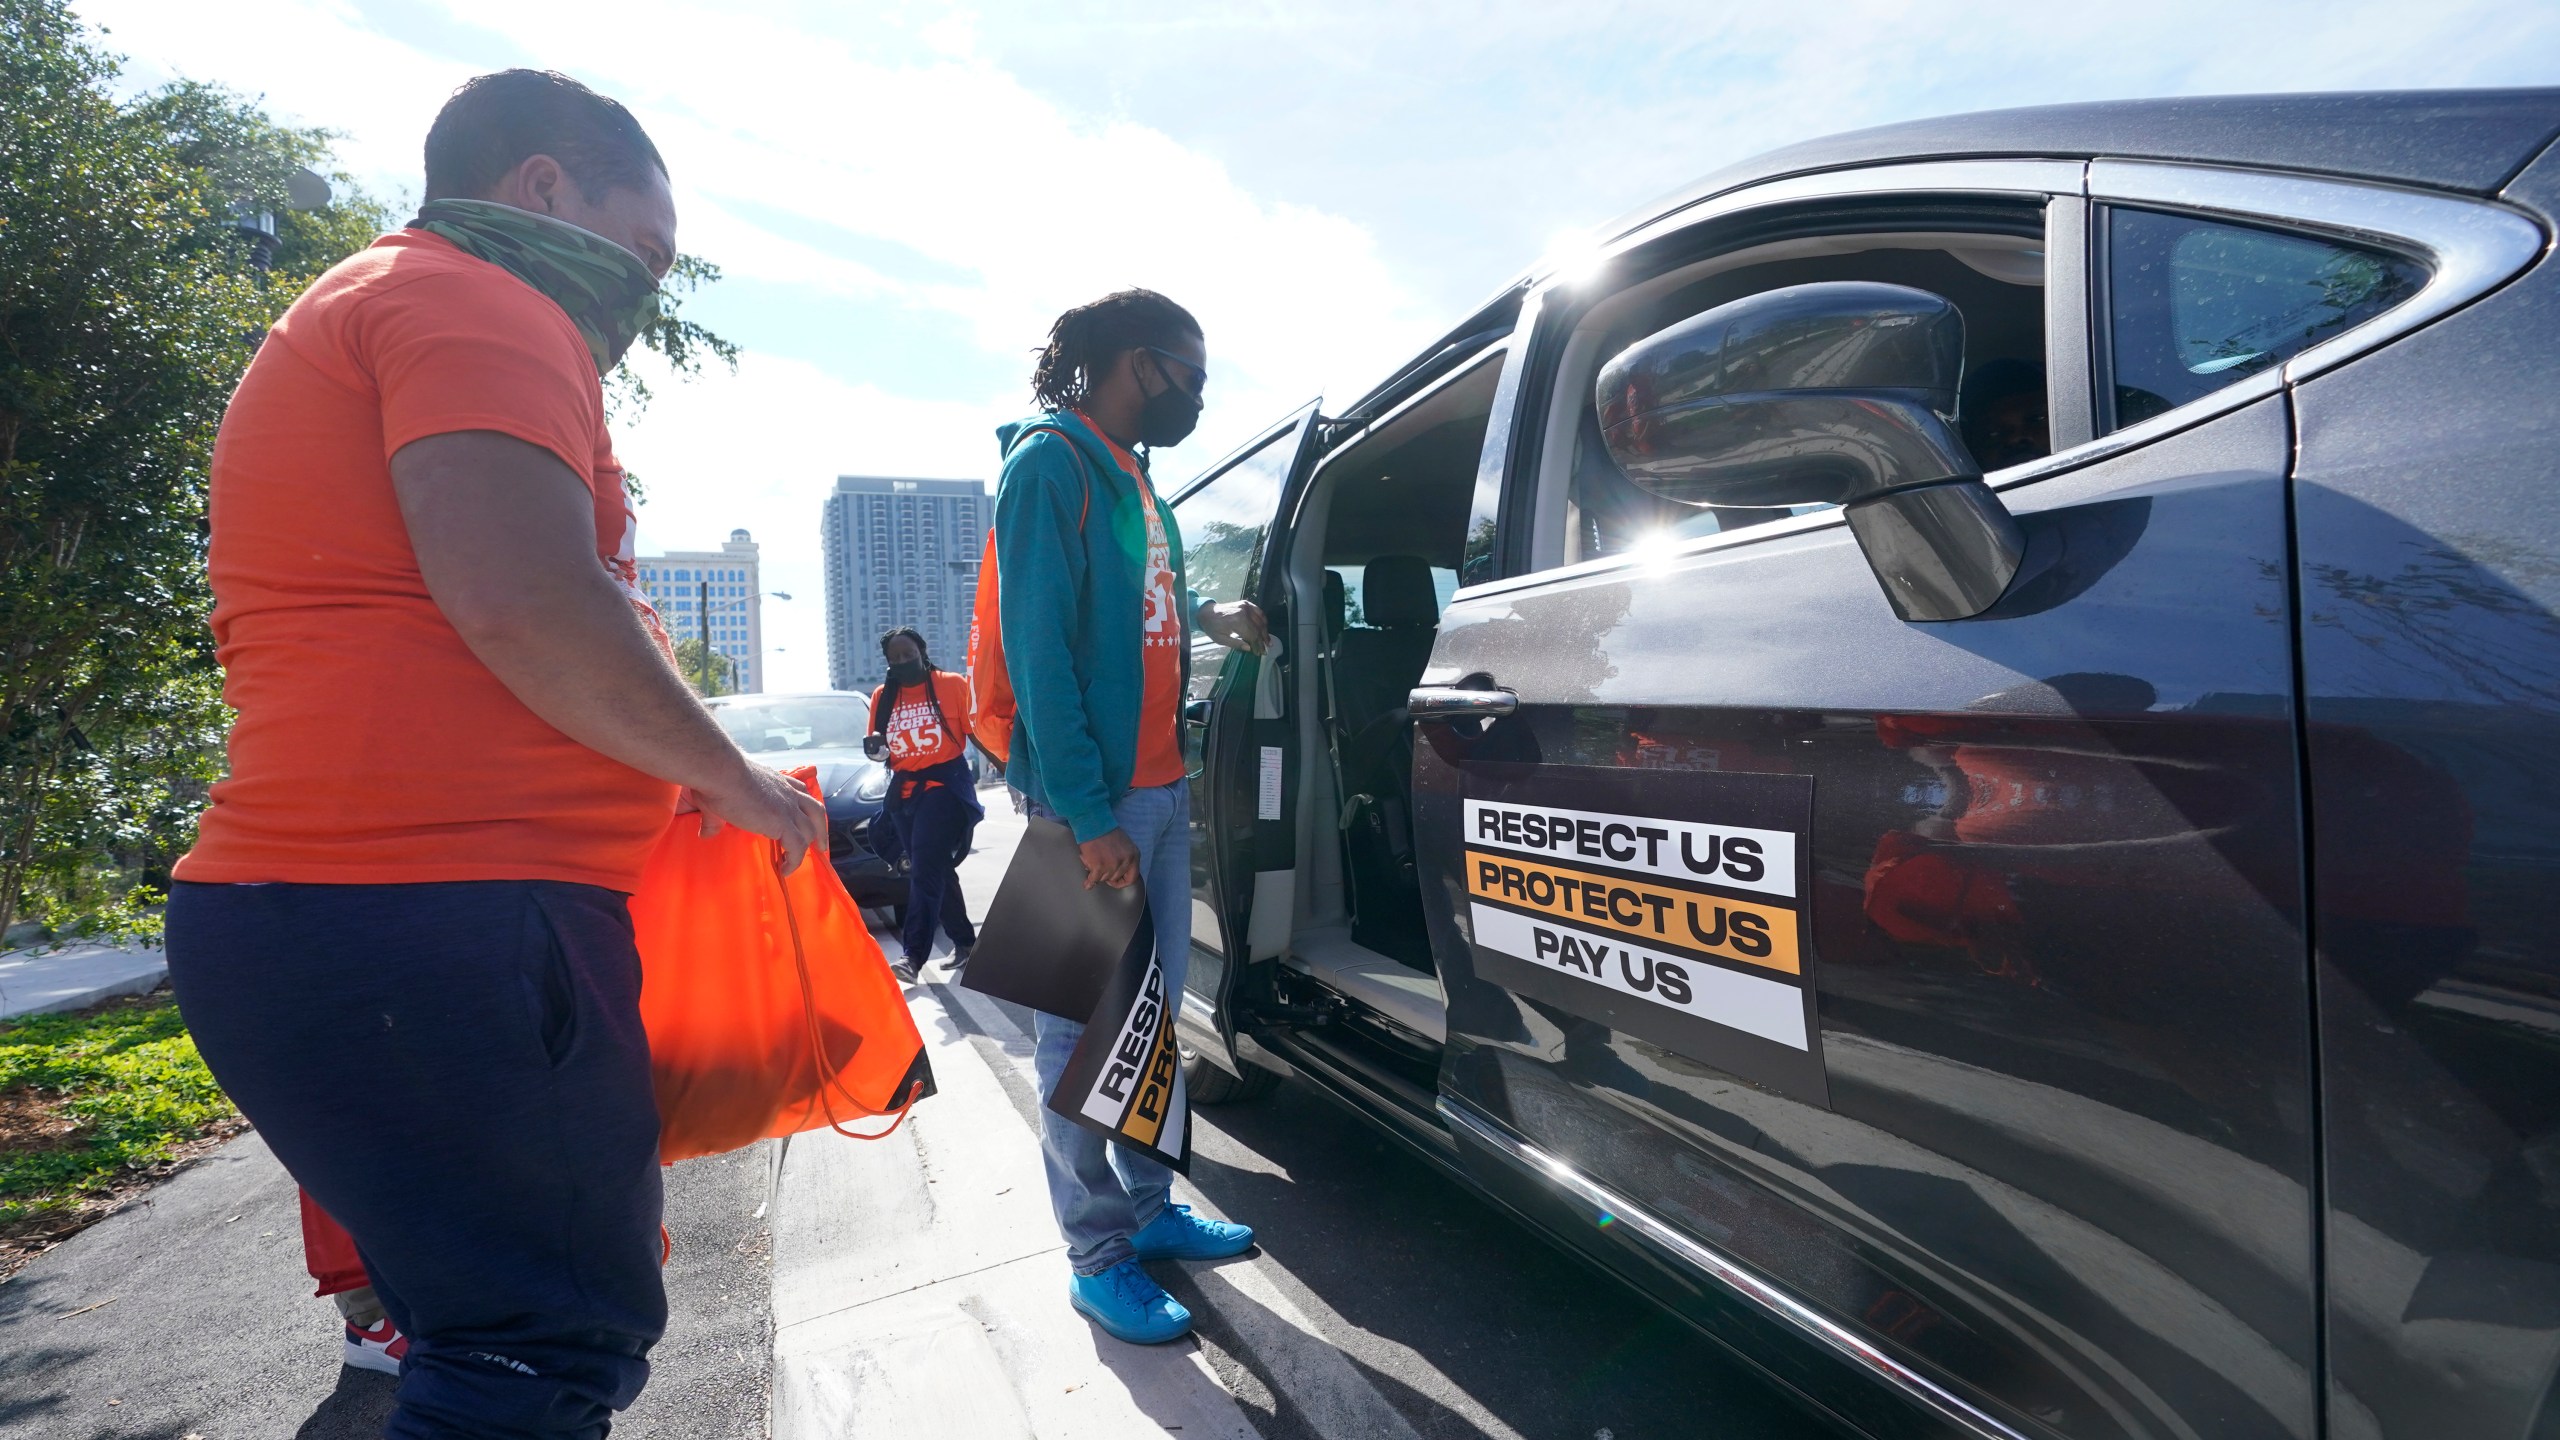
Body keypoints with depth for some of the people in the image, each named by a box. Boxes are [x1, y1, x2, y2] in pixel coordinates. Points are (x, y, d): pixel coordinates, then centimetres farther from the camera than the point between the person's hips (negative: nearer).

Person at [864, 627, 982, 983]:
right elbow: (879, 750, 15)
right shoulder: (882, 697, 7)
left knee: (926, 870, -14)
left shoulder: (951, 685, -4)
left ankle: (914, 956, -17)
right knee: (934, 871, 11)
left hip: (945, 784, -5)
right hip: (903, 791, 6)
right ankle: (964, 941, 24)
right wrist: (876, 749, -8)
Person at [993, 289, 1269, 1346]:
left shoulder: (1134, 477, 19)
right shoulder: (1051, 460, -8)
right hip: (1091, 796, -9)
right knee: (1083, 1030, 1)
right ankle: (1099, 1258, 13)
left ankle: (1147, 1207, 29)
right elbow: (1039, 650, -16)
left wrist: (1208, 616, 10)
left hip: (1161, 787, 9)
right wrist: (1089, 815, -19)